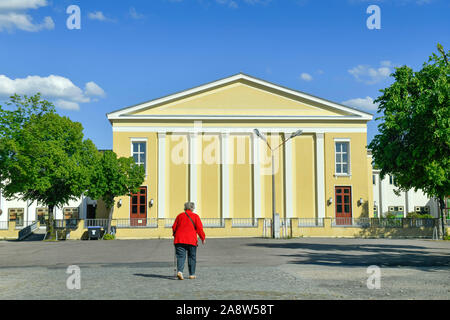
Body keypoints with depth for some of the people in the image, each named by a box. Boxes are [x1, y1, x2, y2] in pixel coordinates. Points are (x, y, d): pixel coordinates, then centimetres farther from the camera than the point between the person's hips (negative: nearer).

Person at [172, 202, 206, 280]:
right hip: (191, 240, -2)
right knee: (192, 257, 9)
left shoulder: (180, 215, 11)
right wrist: (203, 238, 7)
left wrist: (175, 235, 30)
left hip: (179, 239, 2)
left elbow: (174, 227, 13)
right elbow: (199, 228, -3)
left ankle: (179, 271, -22)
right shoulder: (195, 216, 2)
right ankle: (192, 274, 13)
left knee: (180, 256, -1)